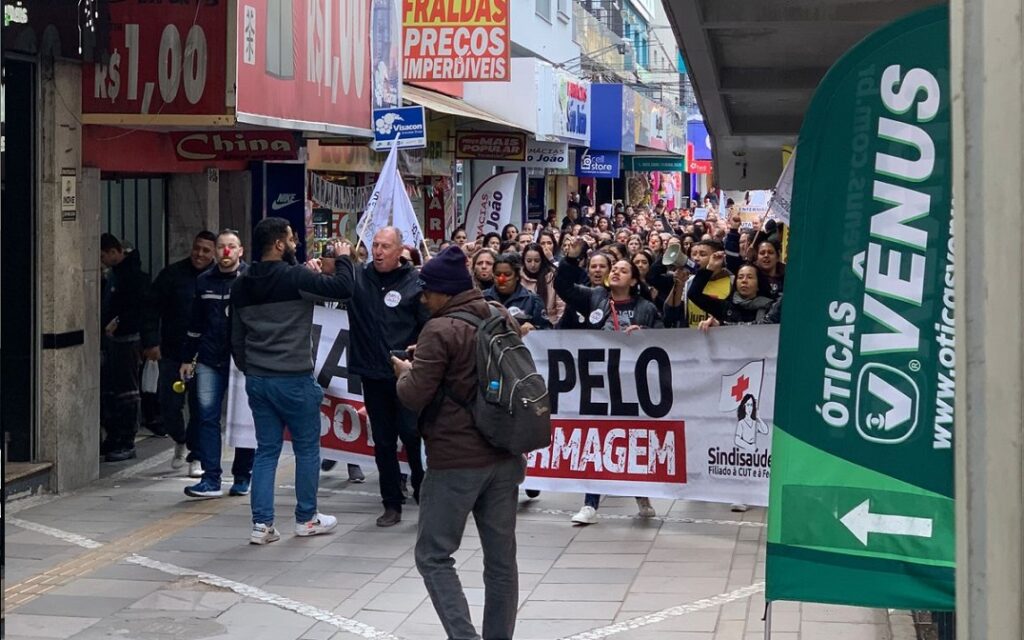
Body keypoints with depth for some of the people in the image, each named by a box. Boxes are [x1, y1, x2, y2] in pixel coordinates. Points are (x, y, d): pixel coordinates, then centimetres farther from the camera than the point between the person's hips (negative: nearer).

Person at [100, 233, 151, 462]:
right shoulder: (115, 273, 15)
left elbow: (138, 309, -21)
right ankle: (113, 438, 22)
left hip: (126, 339, -10)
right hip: (111, 339, 10)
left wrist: (118, 323, -20)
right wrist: (106, 325, 8)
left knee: (127, 391, -3)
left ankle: (127, 443, 2)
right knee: (106, 390, 13)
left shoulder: (134, 275, -15)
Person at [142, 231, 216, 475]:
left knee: (201, 407, 1)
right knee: (169, 403, 4)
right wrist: (151, 342, -7)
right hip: (173, 352, 1)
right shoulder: (172, 274, 0)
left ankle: (196, 457, 13)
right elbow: (153, 309, 1)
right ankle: (180, 441, 32)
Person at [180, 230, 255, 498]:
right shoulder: (204, 281, 9)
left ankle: (242, 478, 17)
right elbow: (195, 323, 16)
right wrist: (187, 358, 15)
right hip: (209, 360, 3)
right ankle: (211, 479, -1)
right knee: (207, 416, -3)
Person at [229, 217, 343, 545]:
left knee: (266, 449, 10)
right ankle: (307, 518, 17)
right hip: (294, 379, -6)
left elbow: (236, 335, 13)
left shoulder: (241, 285, 7)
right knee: (307, 447, 9)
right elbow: (341, 287, -16)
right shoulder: (295, 278, -14)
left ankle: (262, 523, 5)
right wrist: (343, 258, 2)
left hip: (257, 379, 6)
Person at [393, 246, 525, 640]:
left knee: (433, 556, 1)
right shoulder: (504, 321, 8)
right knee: (501, 558, 9)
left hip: (457, 460, -7)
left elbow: (414, 396, -16)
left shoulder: (441, 330, -14)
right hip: (505, 456, 7)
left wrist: (405, 372, 6)